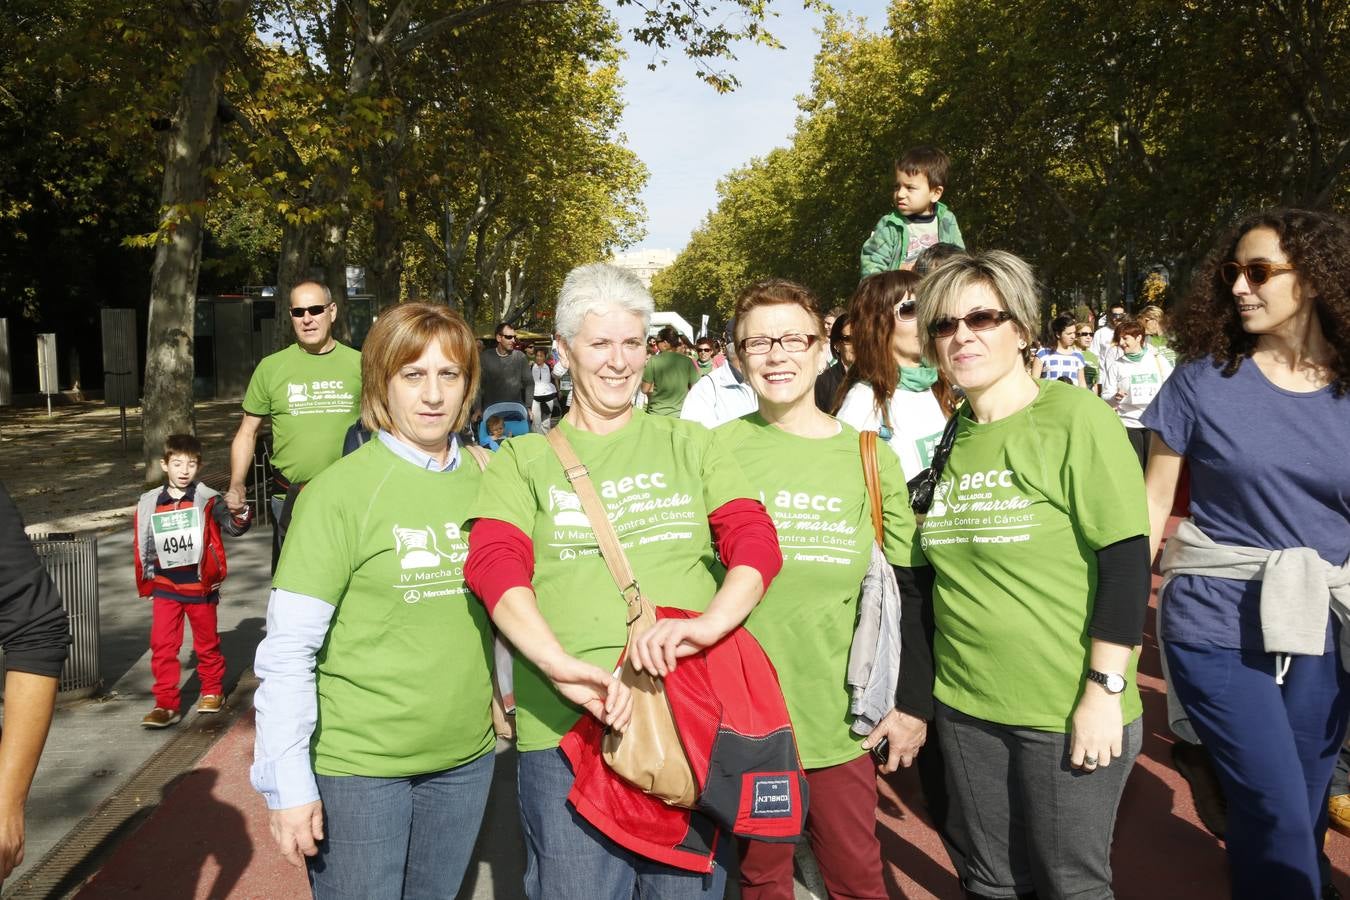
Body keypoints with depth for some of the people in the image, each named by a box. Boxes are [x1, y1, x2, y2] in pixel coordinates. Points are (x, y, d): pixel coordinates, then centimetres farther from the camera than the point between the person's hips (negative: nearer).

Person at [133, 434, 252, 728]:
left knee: (207, 642, 13)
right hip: (165, 588, 2)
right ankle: (167, 703, 7)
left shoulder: (207, 499, -9)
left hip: (200, 585, -2)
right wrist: (146, 581, 14)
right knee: (162, 646, -1)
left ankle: (212, 690, 31)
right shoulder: (149, 503, 0)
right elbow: (143, 547, 10)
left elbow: (235, 527, -19)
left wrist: (239, 512, -40)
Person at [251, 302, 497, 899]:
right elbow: (288, 650, -13)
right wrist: (288, 783, -13)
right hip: (357, 766, -4)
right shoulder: (341, 491, -13)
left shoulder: (486, 482, 0)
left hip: (466, 757, 5)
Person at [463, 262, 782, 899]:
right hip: (565, 727, -1)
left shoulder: (687, 445, 11)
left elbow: (756, 538, -2)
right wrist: (562, 666, -26)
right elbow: (495, 564, -9)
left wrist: (708, 623, -22)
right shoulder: (525, 459, 7)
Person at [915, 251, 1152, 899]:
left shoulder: (1075, 419, -11)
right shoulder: (947, 437, 6)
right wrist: (917, 696, 13)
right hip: (965, 706, 5)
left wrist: (1104, 692, -17)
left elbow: (1126, 559, -14)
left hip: (1067, 713, -5)